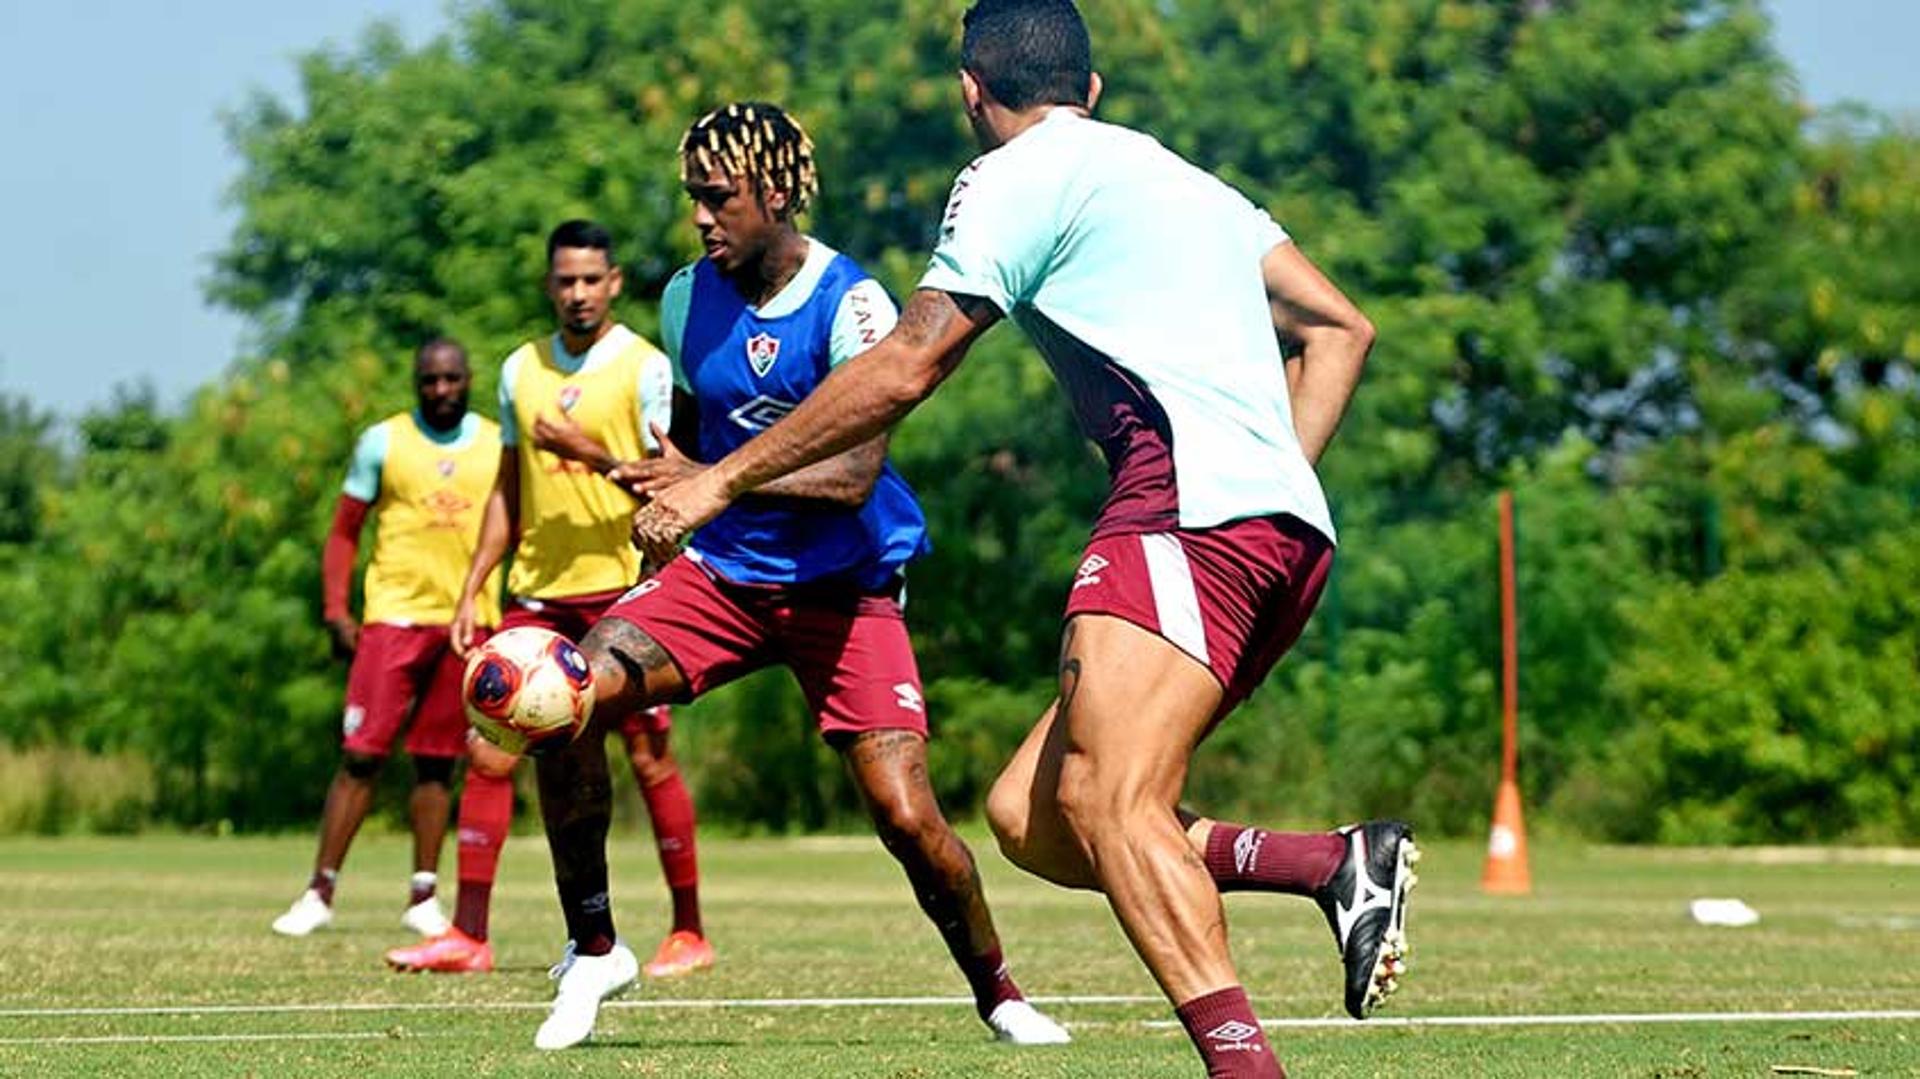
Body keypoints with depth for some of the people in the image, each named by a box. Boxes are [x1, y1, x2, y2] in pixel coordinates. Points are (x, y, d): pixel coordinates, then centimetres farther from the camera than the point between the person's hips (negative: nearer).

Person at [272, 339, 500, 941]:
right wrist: (336, 610, -4)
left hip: (468, 620, 2)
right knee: (361, 754, -8)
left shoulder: (497, 446, 8)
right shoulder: (383, 443, 2)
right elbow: (344, 531, 5)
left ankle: (423, 898, 12)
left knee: (437, 763, 6)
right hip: (394, 615, -2)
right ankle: (320, 894, -5)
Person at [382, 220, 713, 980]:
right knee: (489, 752, -3)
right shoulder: (521, 370, 12)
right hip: (537, 594, 5)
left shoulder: (644, 368, -4)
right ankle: (468, 934, -1)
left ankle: (689, 932, 8)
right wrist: (472, 589, 13)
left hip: (620, 588, -5)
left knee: (648, 754, -2)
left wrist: (592, 454, -22)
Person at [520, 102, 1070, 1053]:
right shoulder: (688, 298, 4)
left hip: (844, 590, -4)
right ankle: (593, 951, -7)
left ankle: (997, 993, 15)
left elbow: (853, 474, -26)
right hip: (722, 572, 4)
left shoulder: (850, 304, -15)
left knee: (907, 816, -13)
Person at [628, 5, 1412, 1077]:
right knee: (1028, 816, 6)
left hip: (1193, 500, -8)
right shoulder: (1190, 181, 29)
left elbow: (905, 369, 2)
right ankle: (1339, 862, -5)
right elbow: (1340, 327, 26)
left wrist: (722, 481, 8)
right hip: (1286, 520, 8)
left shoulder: (1016, 176, 5)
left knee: (1106, 802, -23)